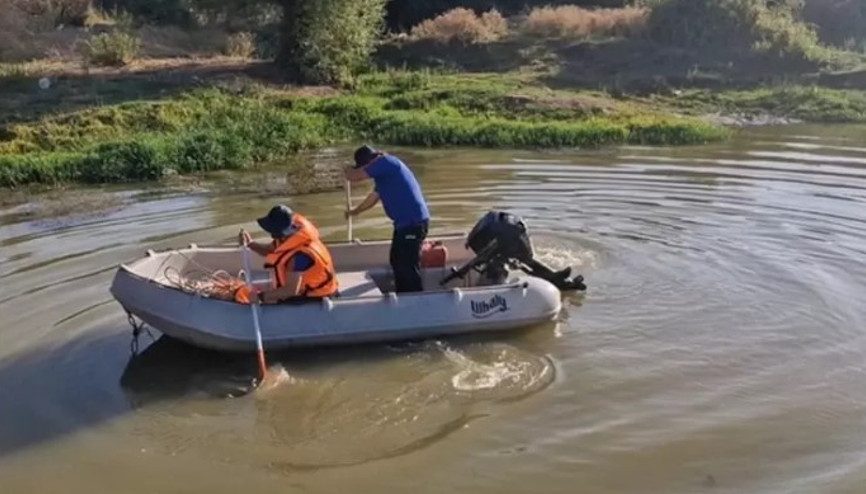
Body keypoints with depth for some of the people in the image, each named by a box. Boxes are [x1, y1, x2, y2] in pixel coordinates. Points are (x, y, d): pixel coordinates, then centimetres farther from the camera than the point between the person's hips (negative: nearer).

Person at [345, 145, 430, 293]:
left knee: (409, 267, -6)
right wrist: (355, 211, 46)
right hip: (405, 222, 11)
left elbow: (353, 176, -14)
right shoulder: (383, 172, 17)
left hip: (413, 222, -11)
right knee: (398, 262, 20)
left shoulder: (385, 162, -13)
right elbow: (374, 197, 33)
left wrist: (349, 170, 8)